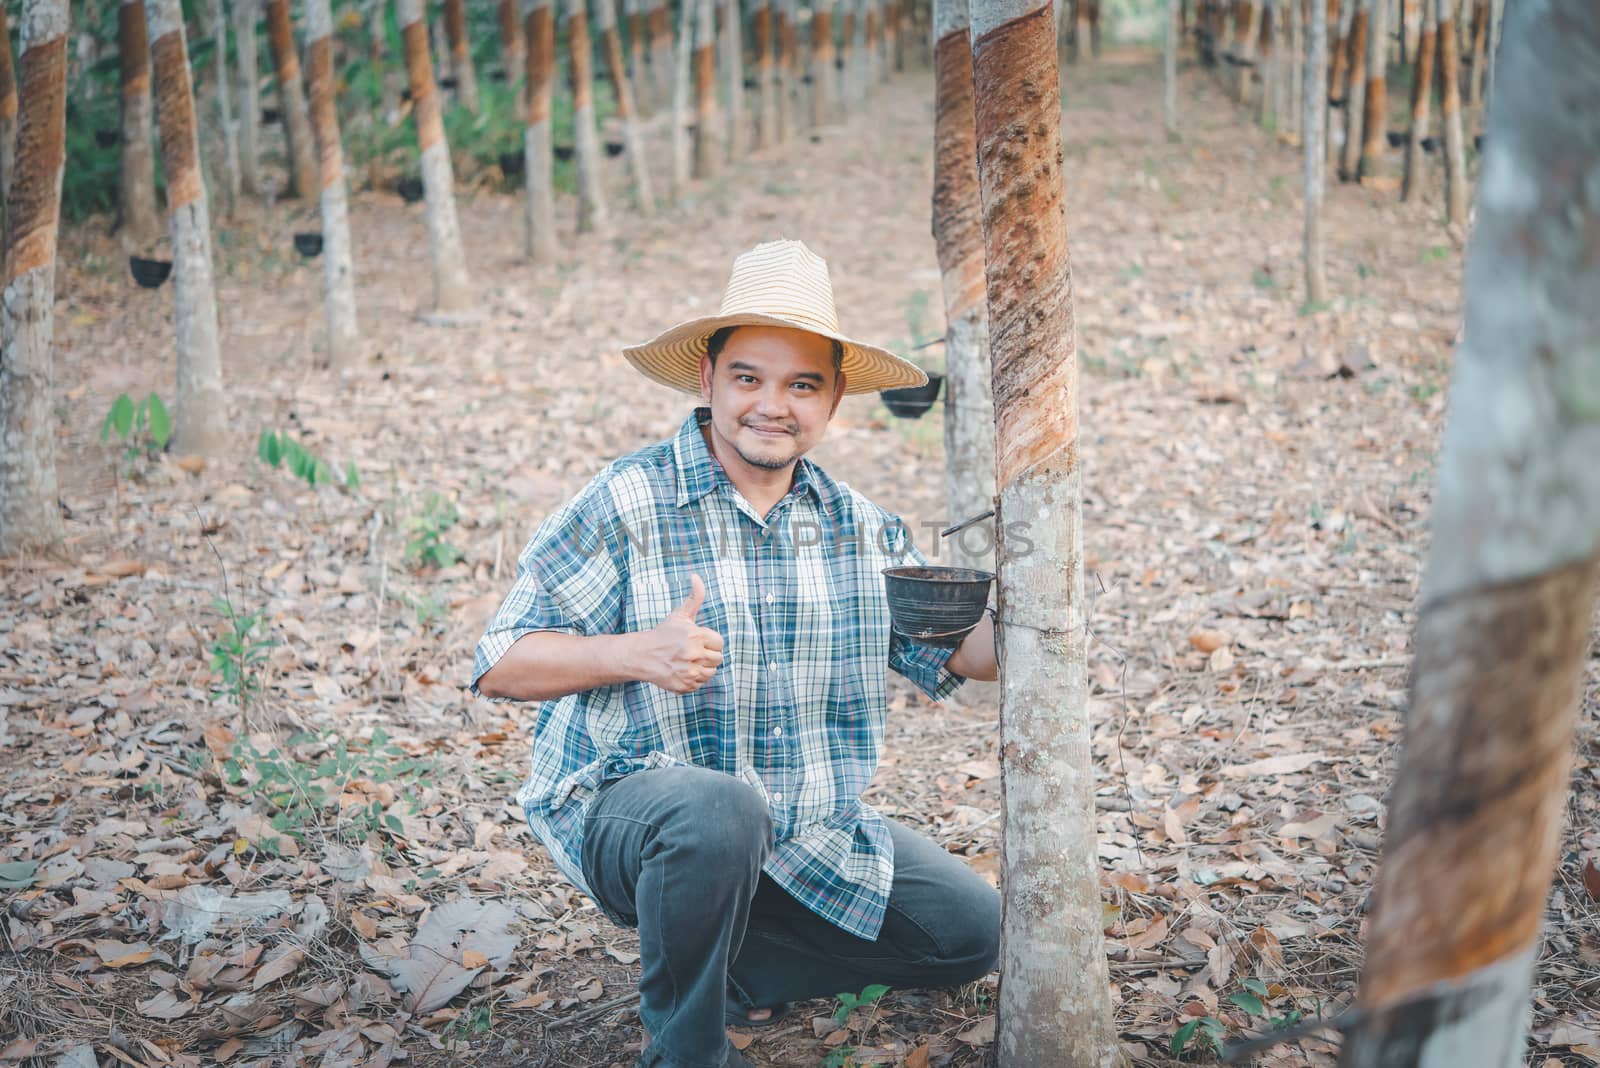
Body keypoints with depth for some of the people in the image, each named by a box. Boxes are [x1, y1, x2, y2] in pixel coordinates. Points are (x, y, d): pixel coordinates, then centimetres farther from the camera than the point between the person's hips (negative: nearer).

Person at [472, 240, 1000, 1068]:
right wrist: (638, 653, -29)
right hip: (629, 810, -6)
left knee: (969, 931, 1)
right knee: (719, 810, -39)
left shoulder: (857, 525, 6)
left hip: (806, 835, 6)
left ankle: (729, 966, 11)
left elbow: (958, 654, 7)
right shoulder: (626, 505, -12)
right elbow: (501, 666, -13)